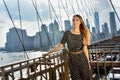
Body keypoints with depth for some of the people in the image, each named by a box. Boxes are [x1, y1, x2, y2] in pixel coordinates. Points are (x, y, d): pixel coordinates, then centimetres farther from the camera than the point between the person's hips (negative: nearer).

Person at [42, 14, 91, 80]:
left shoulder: (83, 34, -1)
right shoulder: (67, 33, -7)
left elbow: (85, 49, 3)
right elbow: (60, 45, -4)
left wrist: (88, 62, 5)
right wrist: (48, 53, -8)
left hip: (82, 59, 2)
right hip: (72, 59, -2)